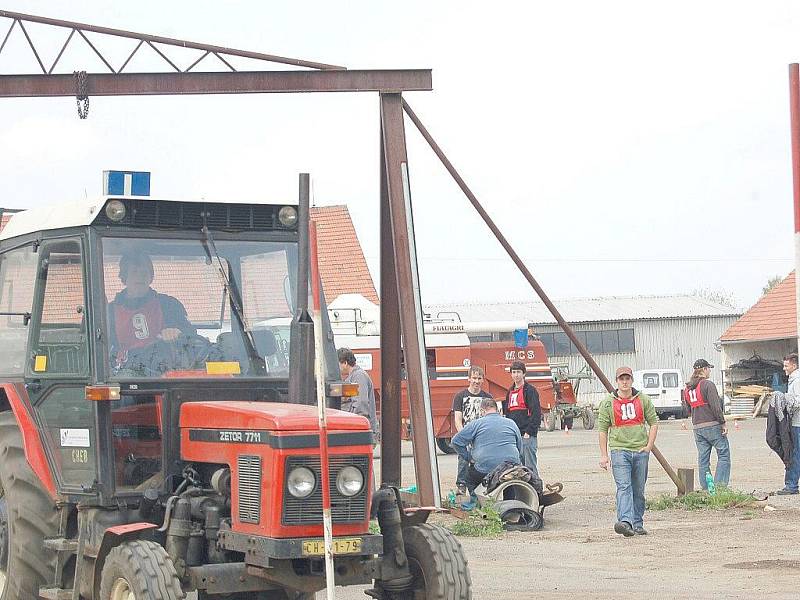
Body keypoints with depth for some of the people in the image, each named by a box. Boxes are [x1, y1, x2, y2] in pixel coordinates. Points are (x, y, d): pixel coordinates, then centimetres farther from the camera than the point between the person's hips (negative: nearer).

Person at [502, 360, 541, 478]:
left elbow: (536, 414, -11)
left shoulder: (530, 390, -4)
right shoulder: (510, 392, 18)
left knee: (529, 466, -9)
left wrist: (529, 432, -16)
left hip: (527, 435, -7)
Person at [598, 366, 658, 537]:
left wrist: (649, 446, 0)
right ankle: (625, 522, -30)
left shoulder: (643, 400, 7)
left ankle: (637, 524, 19)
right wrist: (603, 455, 0)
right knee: (624, 487, -17)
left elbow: (654, 422, 12)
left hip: (641, 451, 3)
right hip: (619, 450, -3)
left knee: (638, 490, 9)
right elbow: (603, 429, 4)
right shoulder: (608, 403, 2)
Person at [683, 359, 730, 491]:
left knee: (703, 459, 9)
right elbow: (716, 406, -15)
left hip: (697, 427, 7)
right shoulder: (708, 385, -11)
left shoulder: (687, 388, 12)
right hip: (713, 425, -7)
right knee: (724, 455, 0)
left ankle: (706, 488, 8)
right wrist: (723, 423, -9)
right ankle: (719, 485, -8)